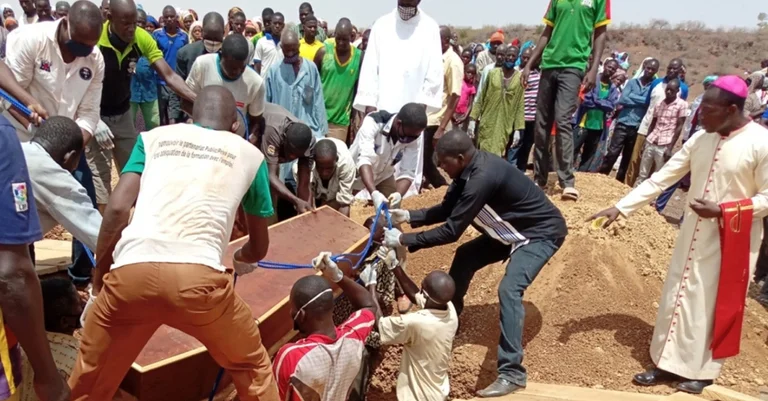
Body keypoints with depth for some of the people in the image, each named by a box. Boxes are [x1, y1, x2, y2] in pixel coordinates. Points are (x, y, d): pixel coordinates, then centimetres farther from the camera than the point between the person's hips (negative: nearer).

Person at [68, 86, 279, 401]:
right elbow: (259, 248, 28)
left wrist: (98, 281, 18)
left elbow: (117, 209, 7)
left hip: (131, 272, 2)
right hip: (197, 277, -2)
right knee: (252, 365, 25)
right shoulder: (249, 154, 21)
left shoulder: (154, 136, 22)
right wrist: (242, 260, 52)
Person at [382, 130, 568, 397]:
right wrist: (409, 216, -6)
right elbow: (447, 209, 5)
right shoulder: (470, 169, -5)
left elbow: (451, 231, -31)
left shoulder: (482, 178, -34)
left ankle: (512, 373, -20)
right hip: (513, 228, 10)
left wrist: (403, 240, -24)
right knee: (465, 257, 11)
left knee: (509, 289, -25)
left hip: (541, 232, -10)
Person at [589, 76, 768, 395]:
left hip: (732, 241, -5)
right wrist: (620, 208, -5)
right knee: (679, 297, 10)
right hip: (693, 234, 5)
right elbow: (661, 178, 1)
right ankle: (669, 363, 23)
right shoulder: (700, 139, 0)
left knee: (716, 306, 8)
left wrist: (723, 210, -23)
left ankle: (702, 370, 25)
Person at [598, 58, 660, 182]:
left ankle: (618, 182, 16)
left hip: (638, 127, 1)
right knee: (612, 153, -8)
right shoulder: (632, 82, 7)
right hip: (623, 123, 0)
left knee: (628, 158, 8)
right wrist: (643, 101, -7)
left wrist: (632, 97, -8)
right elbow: (622, 100, -6)